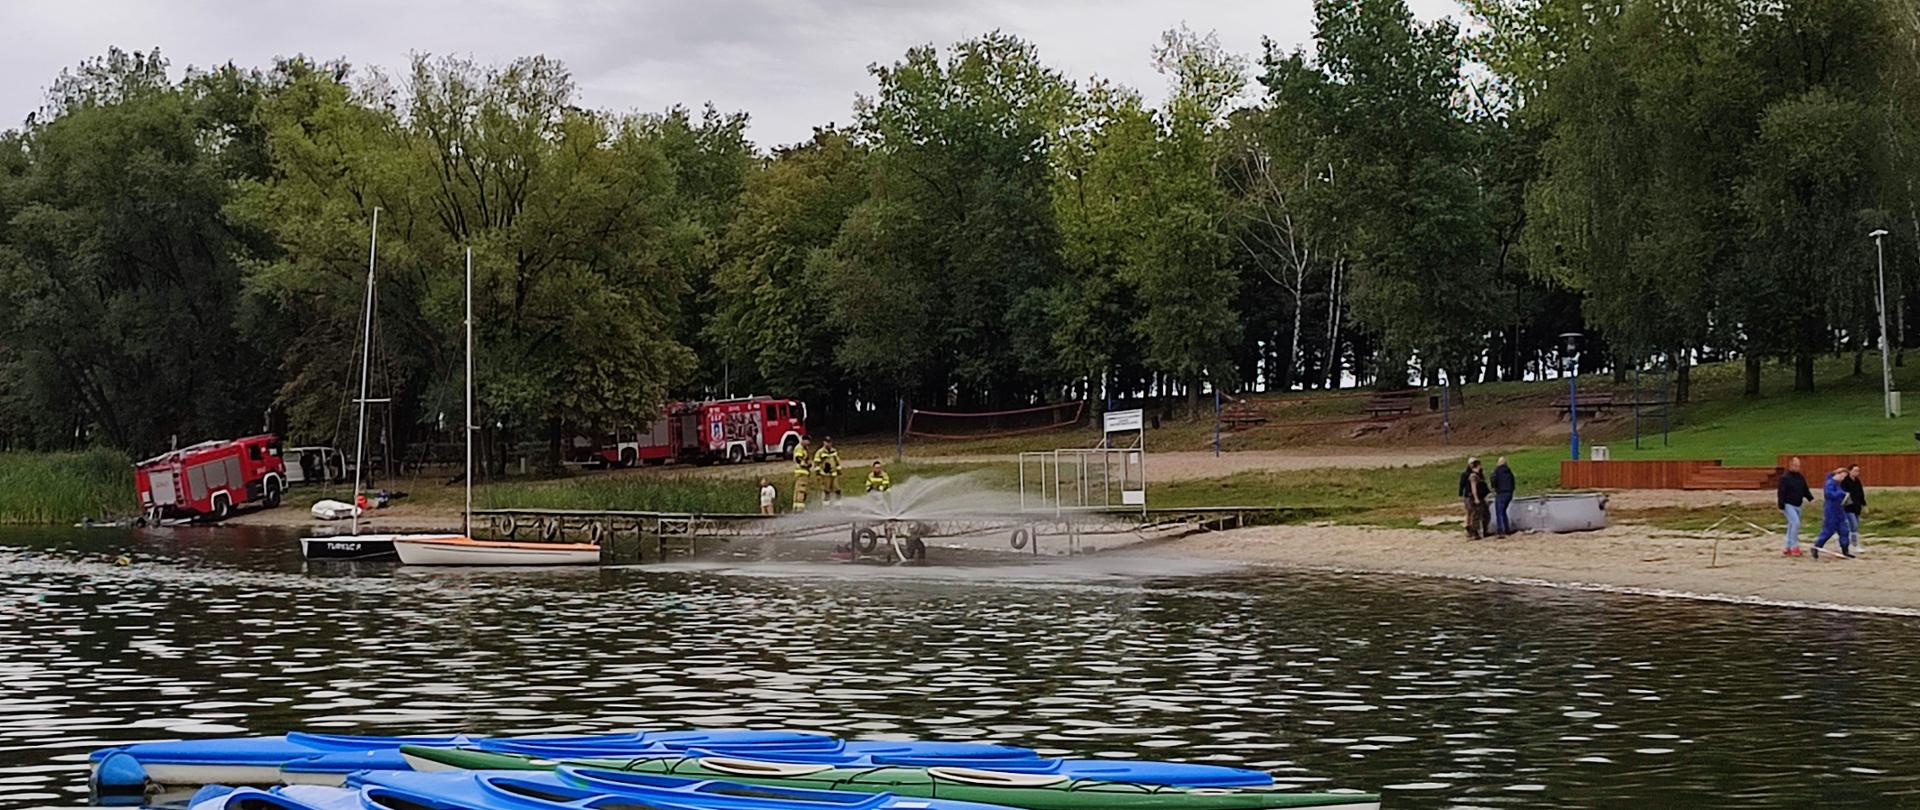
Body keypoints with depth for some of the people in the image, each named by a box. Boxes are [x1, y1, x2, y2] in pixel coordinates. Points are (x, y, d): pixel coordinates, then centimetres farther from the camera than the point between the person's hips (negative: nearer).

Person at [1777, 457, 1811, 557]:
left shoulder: (1801, 478, 11)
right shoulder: (1785, 478, -9)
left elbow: (1805, 490, 17)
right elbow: (1781, 493, -12)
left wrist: (1811, 499, 0)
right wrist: (1781, 507, -16)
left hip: (1797, 506, 7)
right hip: (1788, 505, -7)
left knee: (1792, 526, 10)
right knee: (1795, 522, -22)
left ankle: (1787, 549, 16)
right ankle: (1794, 546, -18)